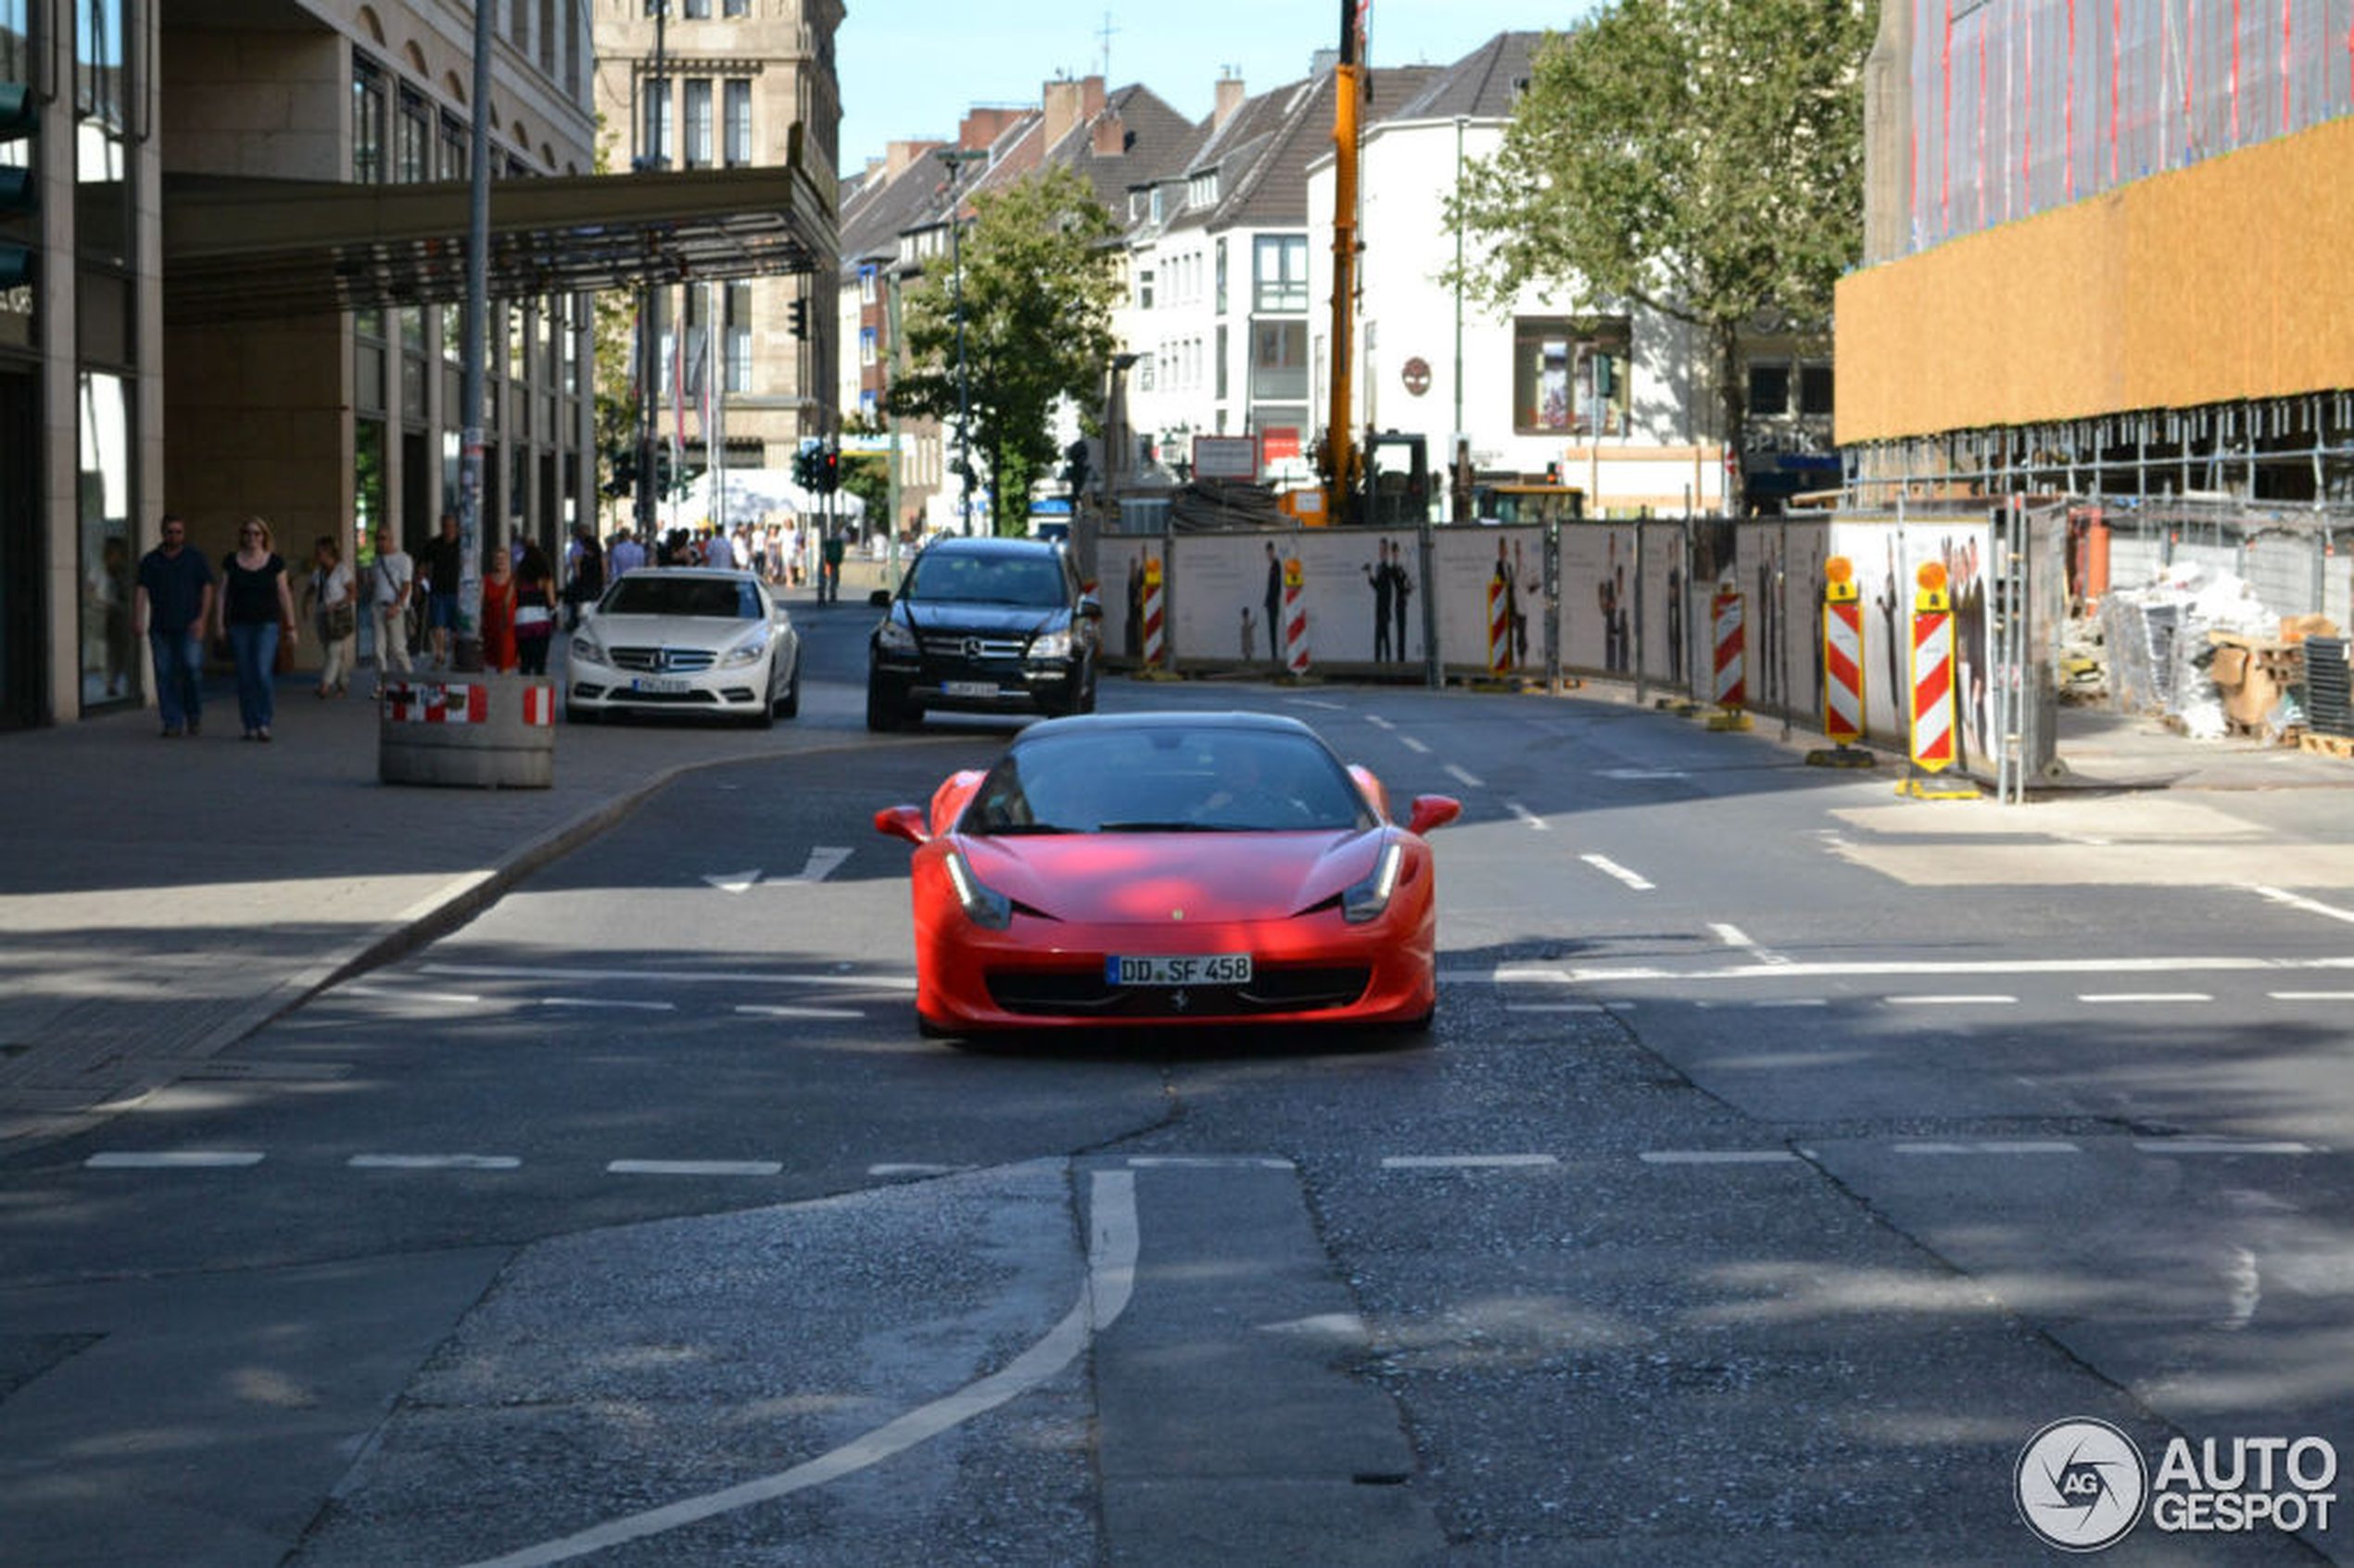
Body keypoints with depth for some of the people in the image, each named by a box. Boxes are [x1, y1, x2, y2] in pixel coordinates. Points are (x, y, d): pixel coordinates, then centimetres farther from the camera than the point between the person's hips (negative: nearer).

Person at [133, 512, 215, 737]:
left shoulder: (196, 559, 8)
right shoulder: (150, 561, 12)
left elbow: (207, 590, 3)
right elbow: (141, 591, 5)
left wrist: (202, 618, -10)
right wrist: (138, 618, -9)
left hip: (188, 626, -2)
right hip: (160, 626, 2)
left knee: (190, 667, -15)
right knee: (164, 674, -2)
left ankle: (194, 714, 4)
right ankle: (173, 723, 2)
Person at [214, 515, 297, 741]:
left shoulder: (275, 562, 2)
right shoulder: (231, 561, 6)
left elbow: (284, 595, 4)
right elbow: (222, 594, 6)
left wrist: (291, 627, 2)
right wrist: (219, 623, -3)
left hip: (267, 624, -2)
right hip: (239, 626, 2)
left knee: (263, 672, -16)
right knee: (245, 677, 2)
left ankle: (264, 723, -8)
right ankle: (251, 726, 8)